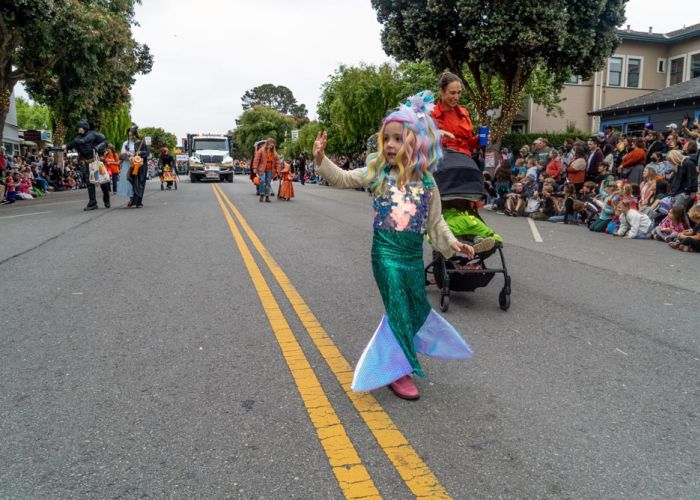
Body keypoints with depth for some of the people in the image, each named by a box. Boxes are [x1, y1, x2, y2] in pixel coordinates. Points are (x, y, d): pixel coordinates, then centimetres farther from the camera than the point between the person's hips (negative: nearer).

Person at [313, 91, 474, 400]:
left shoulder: (427, 183, 1)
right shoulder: (378, 173, -4)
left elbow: (435, 221, 8)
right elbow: (343, 178, -6)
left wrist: (451, 242, -4)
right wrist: (321, 160, -22)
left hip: (414, 254, 4)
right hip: (386, 253, -4)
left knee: (417, 307, 16)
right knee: (399, 310, -2)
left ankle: (396, 353, 41)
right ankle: (397, 371, 17)